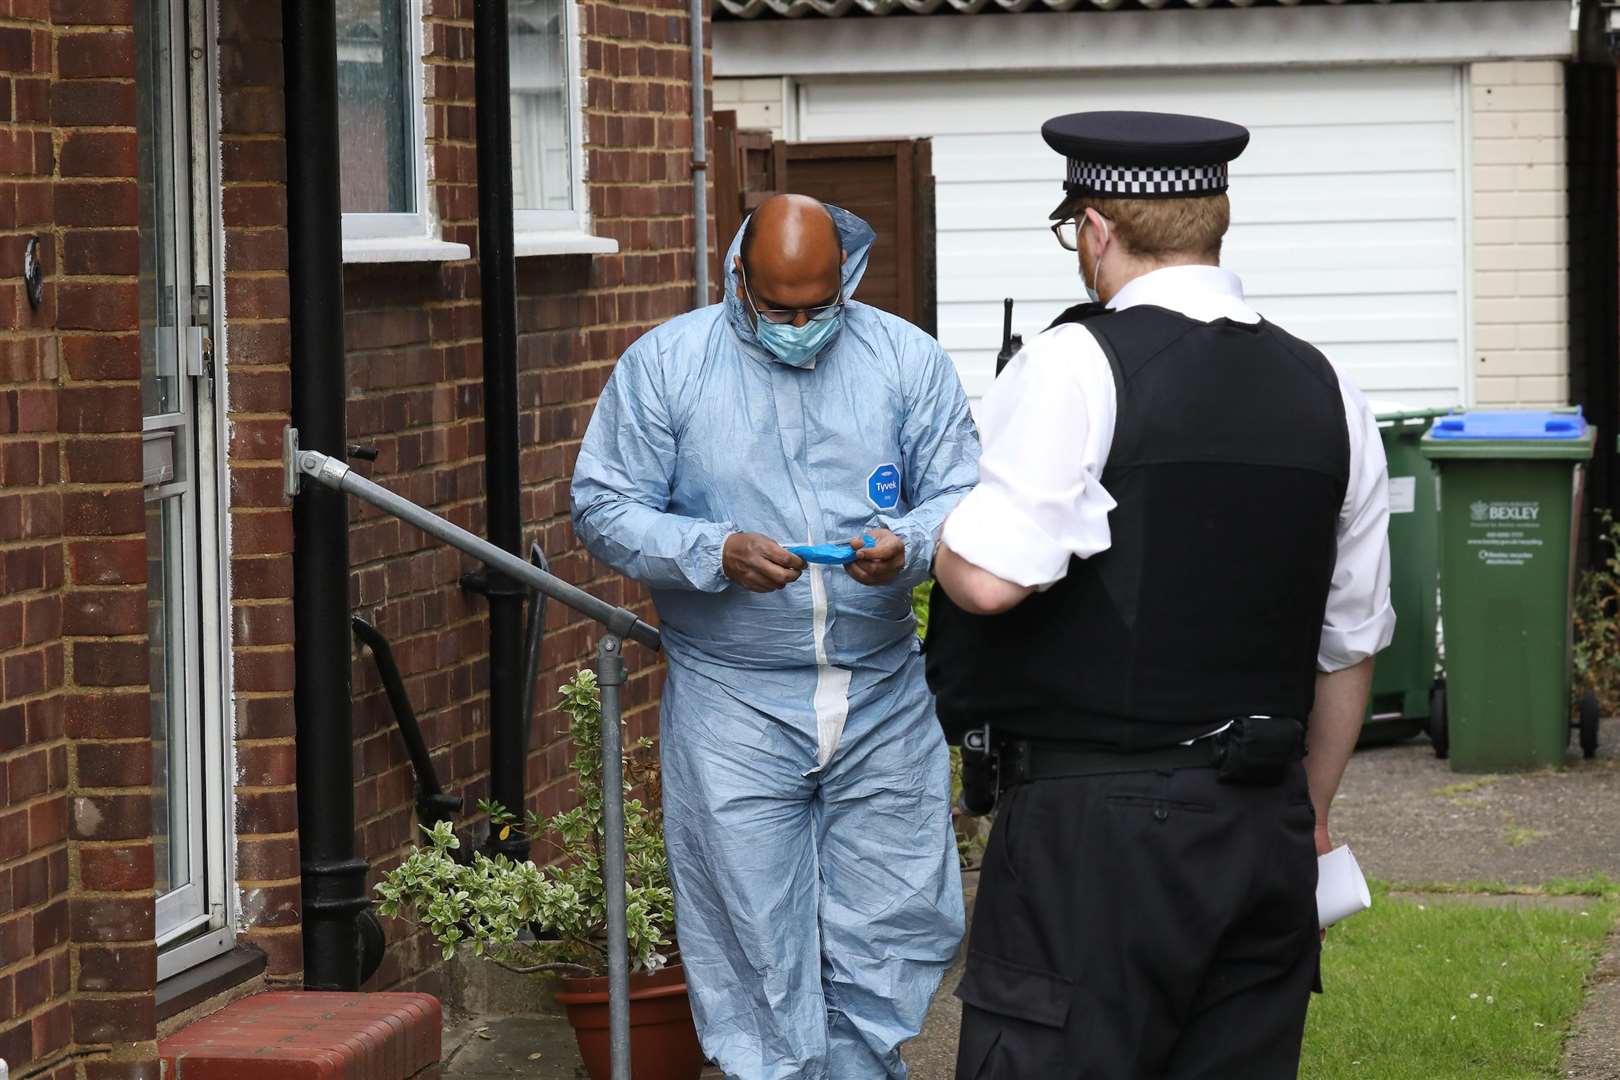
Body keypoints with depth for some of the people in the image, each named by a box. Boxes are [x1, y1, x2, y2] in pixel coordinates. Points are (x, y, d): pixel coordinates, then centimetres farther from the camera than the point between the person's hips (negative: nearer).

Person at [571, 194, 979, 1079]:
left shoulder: (908, 360, 4)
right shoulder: (664, 364, 0)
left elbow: (962, 495, 2)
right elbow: (603, 507, -2)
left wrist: (909, 545, -20)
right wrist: (717, 554, -18)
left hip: (882, 699, 2)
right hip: (734, 708, -2)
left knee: (899, 930, 5)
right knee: (758, 950, 0)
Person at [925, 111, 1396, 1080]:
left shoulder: (1080, 365, -10)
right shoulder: (1326, 391, 9)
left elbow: (989, 579, -19)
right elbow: (1351, 645, 16)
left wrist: (937, 539, 4)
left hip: (1100, 821, -6)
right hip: (1265, 826, 6)